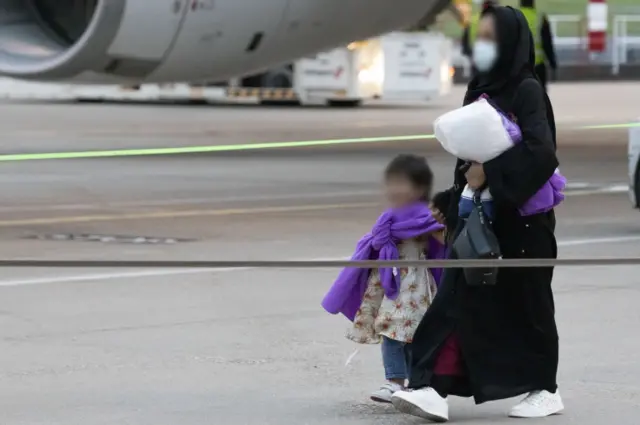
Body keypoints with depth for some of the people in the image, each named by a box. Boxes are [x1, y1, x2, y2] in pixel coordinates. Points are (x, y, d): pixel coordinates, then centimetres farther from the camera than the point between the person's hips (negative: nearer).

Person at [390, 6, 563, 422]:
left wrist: (491, 173, -22)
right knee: (458, 298, -5)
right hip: (478, 214, 7)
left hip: (519, 217, -7)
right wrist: (450, 201, 16)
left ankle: (546, 389, 19)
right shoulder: (481, 89, 12)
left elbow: (541, 151, -24)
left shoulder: (527, 90, -11)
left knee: (525, 303, 4)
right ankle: (435, 389, -13)